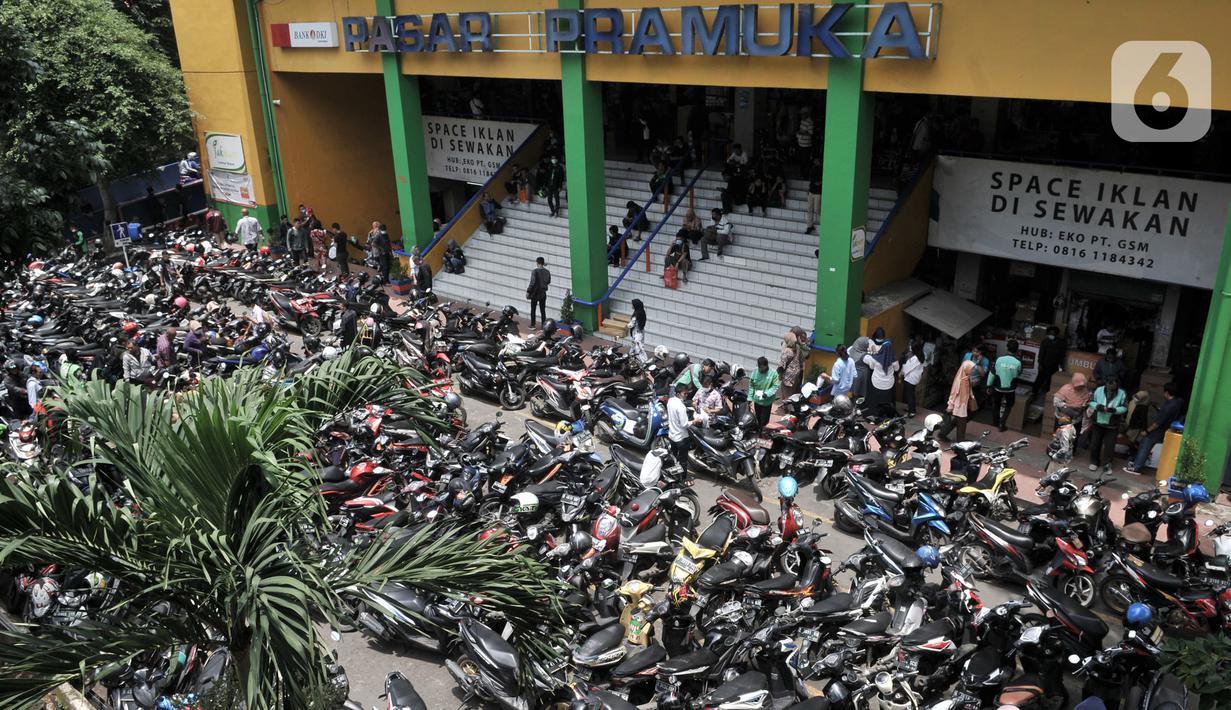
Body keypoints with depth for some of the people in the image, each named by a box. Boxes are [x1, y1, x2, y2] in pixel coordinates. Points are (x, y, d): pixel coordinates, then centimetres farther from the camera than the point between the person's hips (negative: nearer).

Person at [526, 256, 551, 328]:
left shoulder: (535, 271, -18)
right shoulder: (547, 272, 0)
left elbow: (532, 283, -19)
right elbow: (548, 282, 11)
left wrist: (528, 291, -10)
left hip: (535, 293, -5)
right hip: (543, 293, 5)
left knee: (533, 309, 8)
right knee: (543, 309, 11)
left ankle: (532, 324, 12)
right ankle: (544, 324, 13)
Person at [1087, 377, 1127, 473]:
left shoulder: (1122, 394, -6)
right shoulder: (1099, 390, -4)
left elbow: (1124, 408, -5)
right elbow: (1091, 401, 3)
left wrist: (1114, 410, -24)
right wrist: (1097, 406, -19)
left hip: (1112, 425, -1)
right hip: (1098, 422, 1)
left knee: (1109, 445, 1)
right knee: (1095, 443, 10)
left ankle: (1107, 464, 13)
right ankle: (1094, 462, 26)